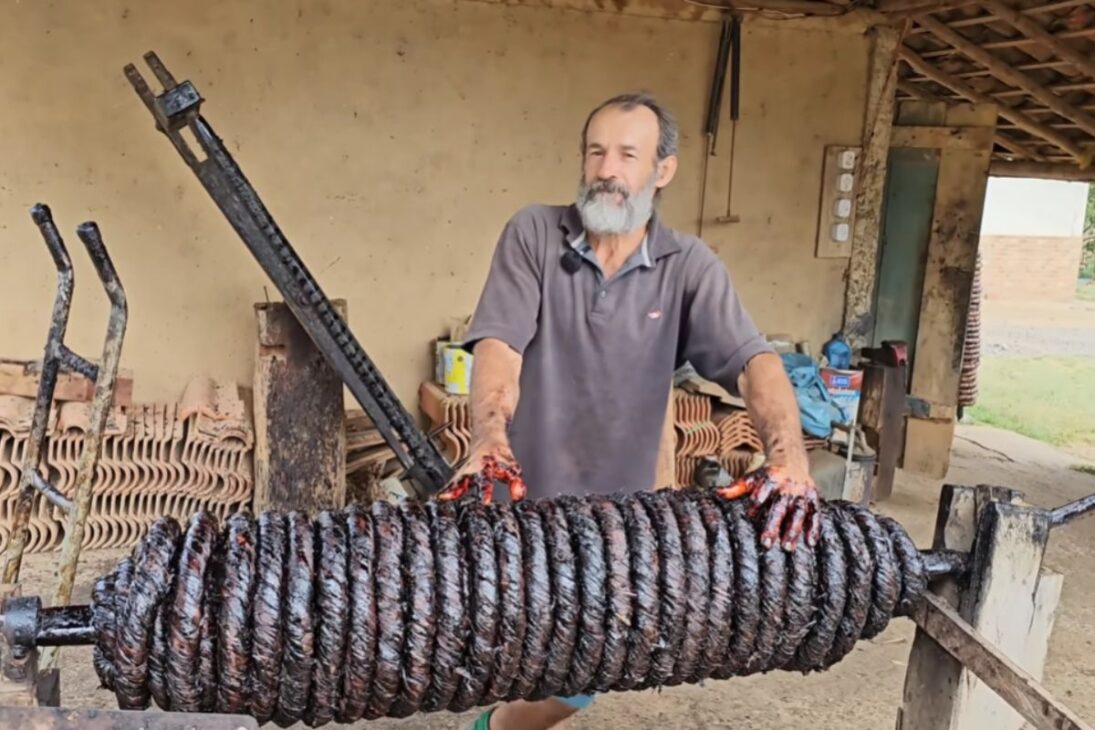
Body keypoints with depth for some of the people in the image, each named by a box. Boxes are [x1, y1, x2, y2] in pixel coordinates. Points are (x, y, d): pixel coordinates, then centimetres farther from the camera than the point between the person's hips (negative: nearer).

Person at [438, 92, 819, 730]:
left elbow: (753, 360, -17)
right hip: (518, 498, -1)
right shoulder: (533, 234, -7)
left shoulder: (690, 267, -5)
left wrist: (789, 459, -35)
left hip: (617, 512, 2)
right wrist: (489, 440, -36)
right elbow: (499, 345, -18)